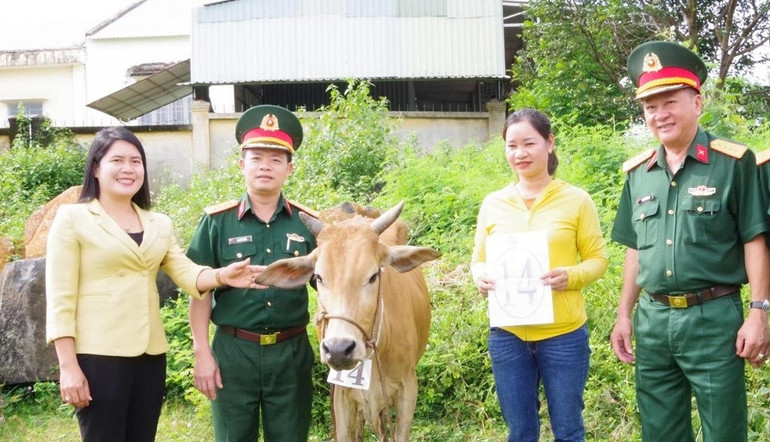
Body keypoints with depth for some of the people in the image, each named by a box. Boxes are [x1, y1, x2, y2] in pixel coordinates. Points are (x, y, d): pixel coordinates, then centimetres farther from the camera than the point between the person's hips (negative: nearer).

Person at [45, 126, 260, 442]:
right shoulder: (72, 218, -3)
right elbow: (60, 299, -7)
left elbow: (186, 273, 3)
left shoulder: (159, 224, 13)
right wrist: (68, 367, -13)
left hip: (150, 355, 5)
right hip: (98, 355, -5)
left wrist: (222, 275, -19)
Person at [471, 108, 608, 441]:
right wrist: (480, 277, -12)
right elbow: (478, 259, 11)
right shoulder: (492, 203, 5)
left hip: (563, 335, -2)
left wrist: (570, 276, -20)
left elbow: (598, 259, 0)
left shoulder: (576, 200, -3)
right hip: (507, 335, 3)